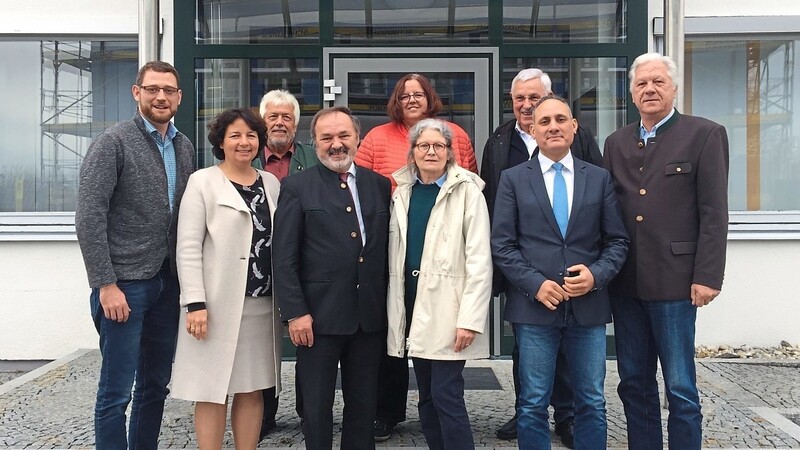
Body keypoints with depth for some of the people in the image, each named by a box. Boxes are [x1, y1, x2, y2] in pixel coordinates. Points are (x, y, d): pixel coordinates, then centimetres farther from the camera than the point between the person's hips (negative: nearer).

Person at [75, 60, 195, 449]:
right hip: (125, 285, -6)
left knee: (156, 385, 15)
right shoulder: (113, 143, -8)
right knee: (116, 392, 2)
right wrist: (106, 284, -16)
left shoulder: (184, 147, 10)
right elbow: (88, 218, -12)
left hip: (167, 283, 6)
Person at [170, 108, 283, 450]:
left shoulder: (271, 183, 12)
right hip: (219, 303, -4)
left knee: (252, 388, 9)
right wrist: (195, 303, -15)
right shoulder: (203, 182, -1)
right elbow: (188, 247, -7)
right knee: (213, 389, 1)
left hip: (263, 303, 4)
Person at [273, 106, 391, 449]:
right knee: (317, 405, 9)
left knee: (364, 404, 14)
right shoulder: (296, 187, -2)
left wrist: (390, 304, 6)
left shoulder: (380, 185, 8)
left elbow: (387, 248, 10)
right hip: (319, 316, -3)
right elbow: (284, 256, -6)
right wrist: (295, 312, -12)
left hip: (370, 315, 3)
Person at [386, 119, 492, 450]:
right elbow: (395, 257, 11)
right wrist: (394, 309, 6)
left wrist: (470, 318, -16)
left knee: (446, 395, -7)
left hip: (447, 310, -5)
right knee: (427, 396, 12)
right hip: (413, 306, 6)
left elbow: (480, 260, -11)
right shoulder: (403, 192, 11)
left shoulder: (466, 191, -5)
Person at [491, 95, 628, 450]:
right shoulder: (513, 179, 4)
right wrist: (535, 283, -12)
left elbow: (617, 240, 7)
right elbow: (502, 244, -1)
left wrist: (597, 274, -11)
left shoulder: (600, 178, 8)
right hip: (534, 305, -1)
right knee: (533, 405, 6)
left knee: (592, 404, 10)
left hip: (588, 305, 2)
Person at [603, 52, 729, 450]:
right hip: (625, 282, 5)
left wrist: (707, 276, -12)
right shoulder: (617, 143, 13)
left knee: (680, 388, 3)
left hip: (673, 280, -5)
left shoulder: (704, 135, -2)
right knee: (634, 384, 13)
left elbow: (714, 213, -7)